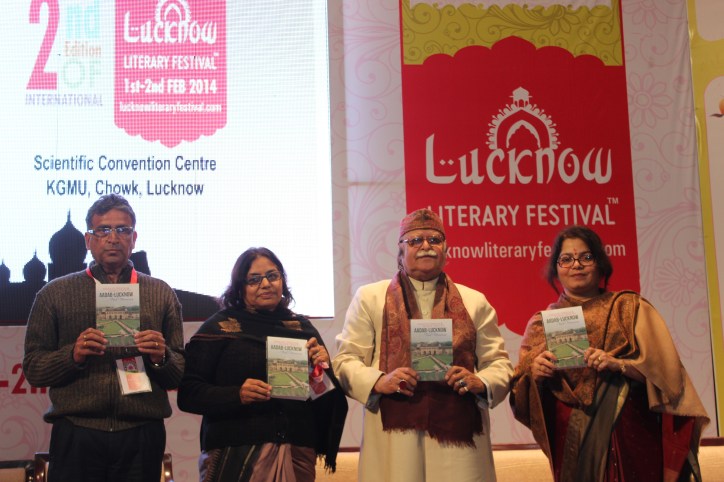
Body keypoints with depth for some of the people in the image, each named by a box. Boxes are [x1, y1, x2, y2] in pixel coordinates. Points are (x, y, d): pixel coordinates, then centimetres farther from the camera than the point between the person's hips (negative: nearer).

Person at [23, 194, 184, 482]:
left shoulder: (160, 294, 11)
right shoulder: (55, 294, 9)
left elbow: (178, 377, 9)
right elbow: (32, 369, 4)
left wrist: (161, 358, -11)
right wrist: (73, 355, -12)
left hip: (141, 436, 1)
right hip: (76, 434, -1)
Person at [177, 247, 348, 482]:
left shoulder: (302, 327, 8)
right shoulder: (220, 327, -1)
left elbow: (328, 398, 10)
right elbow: (188, 394, -8)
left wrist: (323, 366, -10)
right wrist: (237, 394, -23)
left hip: (297, 454, 4)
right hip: (236, 454, -3)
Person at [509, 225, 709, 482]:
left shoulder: (630, 308, 4)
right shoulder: (541, 323, 8)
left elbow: (666, 371, -4)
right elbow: (523, 394, 8)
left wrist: (619, 364, -19)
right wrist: (534, 374, -13)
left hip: (631, 438, -1)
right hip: (573, 443, 1)